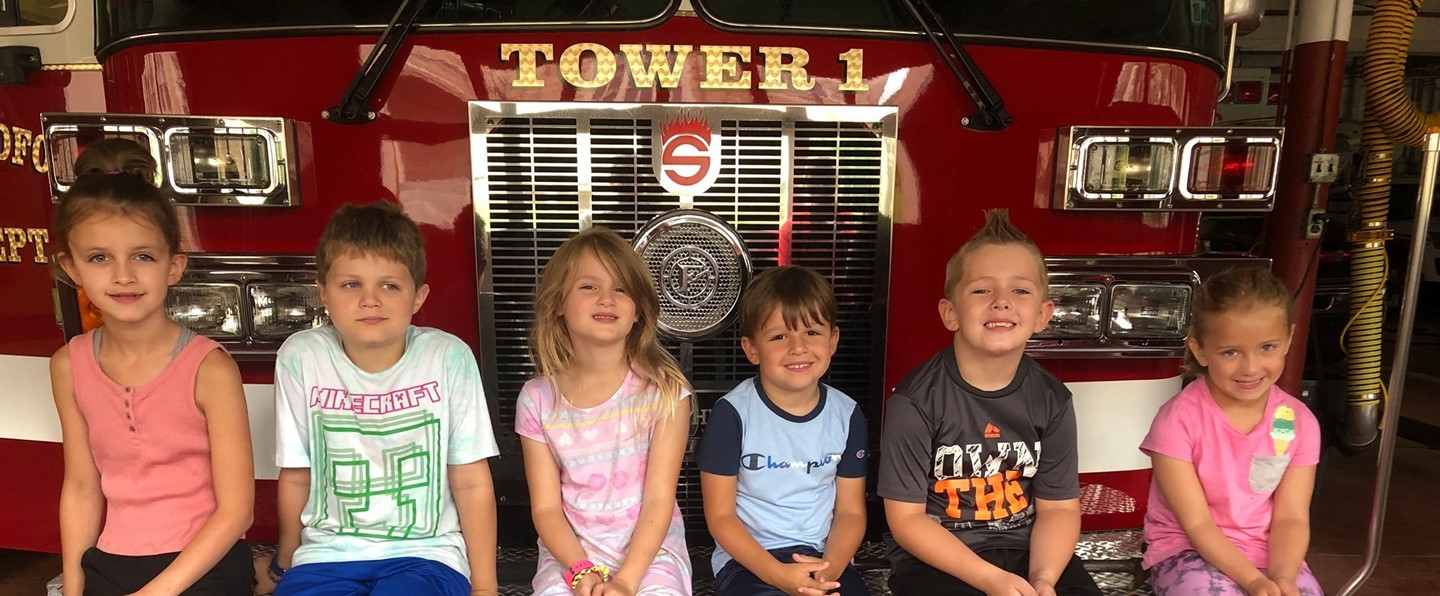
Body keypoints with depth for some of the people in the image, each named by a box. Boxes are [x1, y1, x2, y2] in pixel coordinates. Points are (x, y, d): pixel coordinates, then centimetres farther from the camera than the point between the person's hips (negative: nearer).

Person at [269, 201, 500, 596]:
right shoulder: (300, 358, -5)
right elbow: (296, 477, 7)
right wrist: (287, 564, 17)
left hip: (424, 552, -2)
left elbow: (472, 482, -3)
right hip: (327, 553, 2)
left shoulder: (449, 358, -9)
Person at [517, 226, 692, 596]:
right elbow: (546, 507, -1)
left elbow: (659, 499, -9)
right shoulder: (538, 400, -2)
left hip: (650, 551, -1)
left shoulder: (663, 389, -7)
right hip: (572, 552, 1)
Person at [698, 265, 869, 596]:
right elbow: (720, 515, -6)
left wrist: (831, 568, -12)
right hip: (748, 559, -3)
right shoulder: (732, 413, -9)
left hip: (823, 558, 3)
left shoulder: (847, 415, 2)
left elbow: (851, 511, 7)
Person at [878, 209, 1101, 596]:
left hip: (1024, 551, 4)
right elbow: (906, 519, -12)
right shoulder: (916, 401, -15)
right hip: (936, 560, -3)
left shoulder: (1051, 400, -2)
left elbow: (1058, 506, 2)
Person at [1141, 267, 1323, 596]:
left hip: (1266, 553, 4)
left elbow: (1290, 517, -5)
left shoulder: (1299, 422, -4)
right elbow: (1196, 523, -16)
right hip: (1187, 551, -4)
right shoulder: (1179, 419, -17)